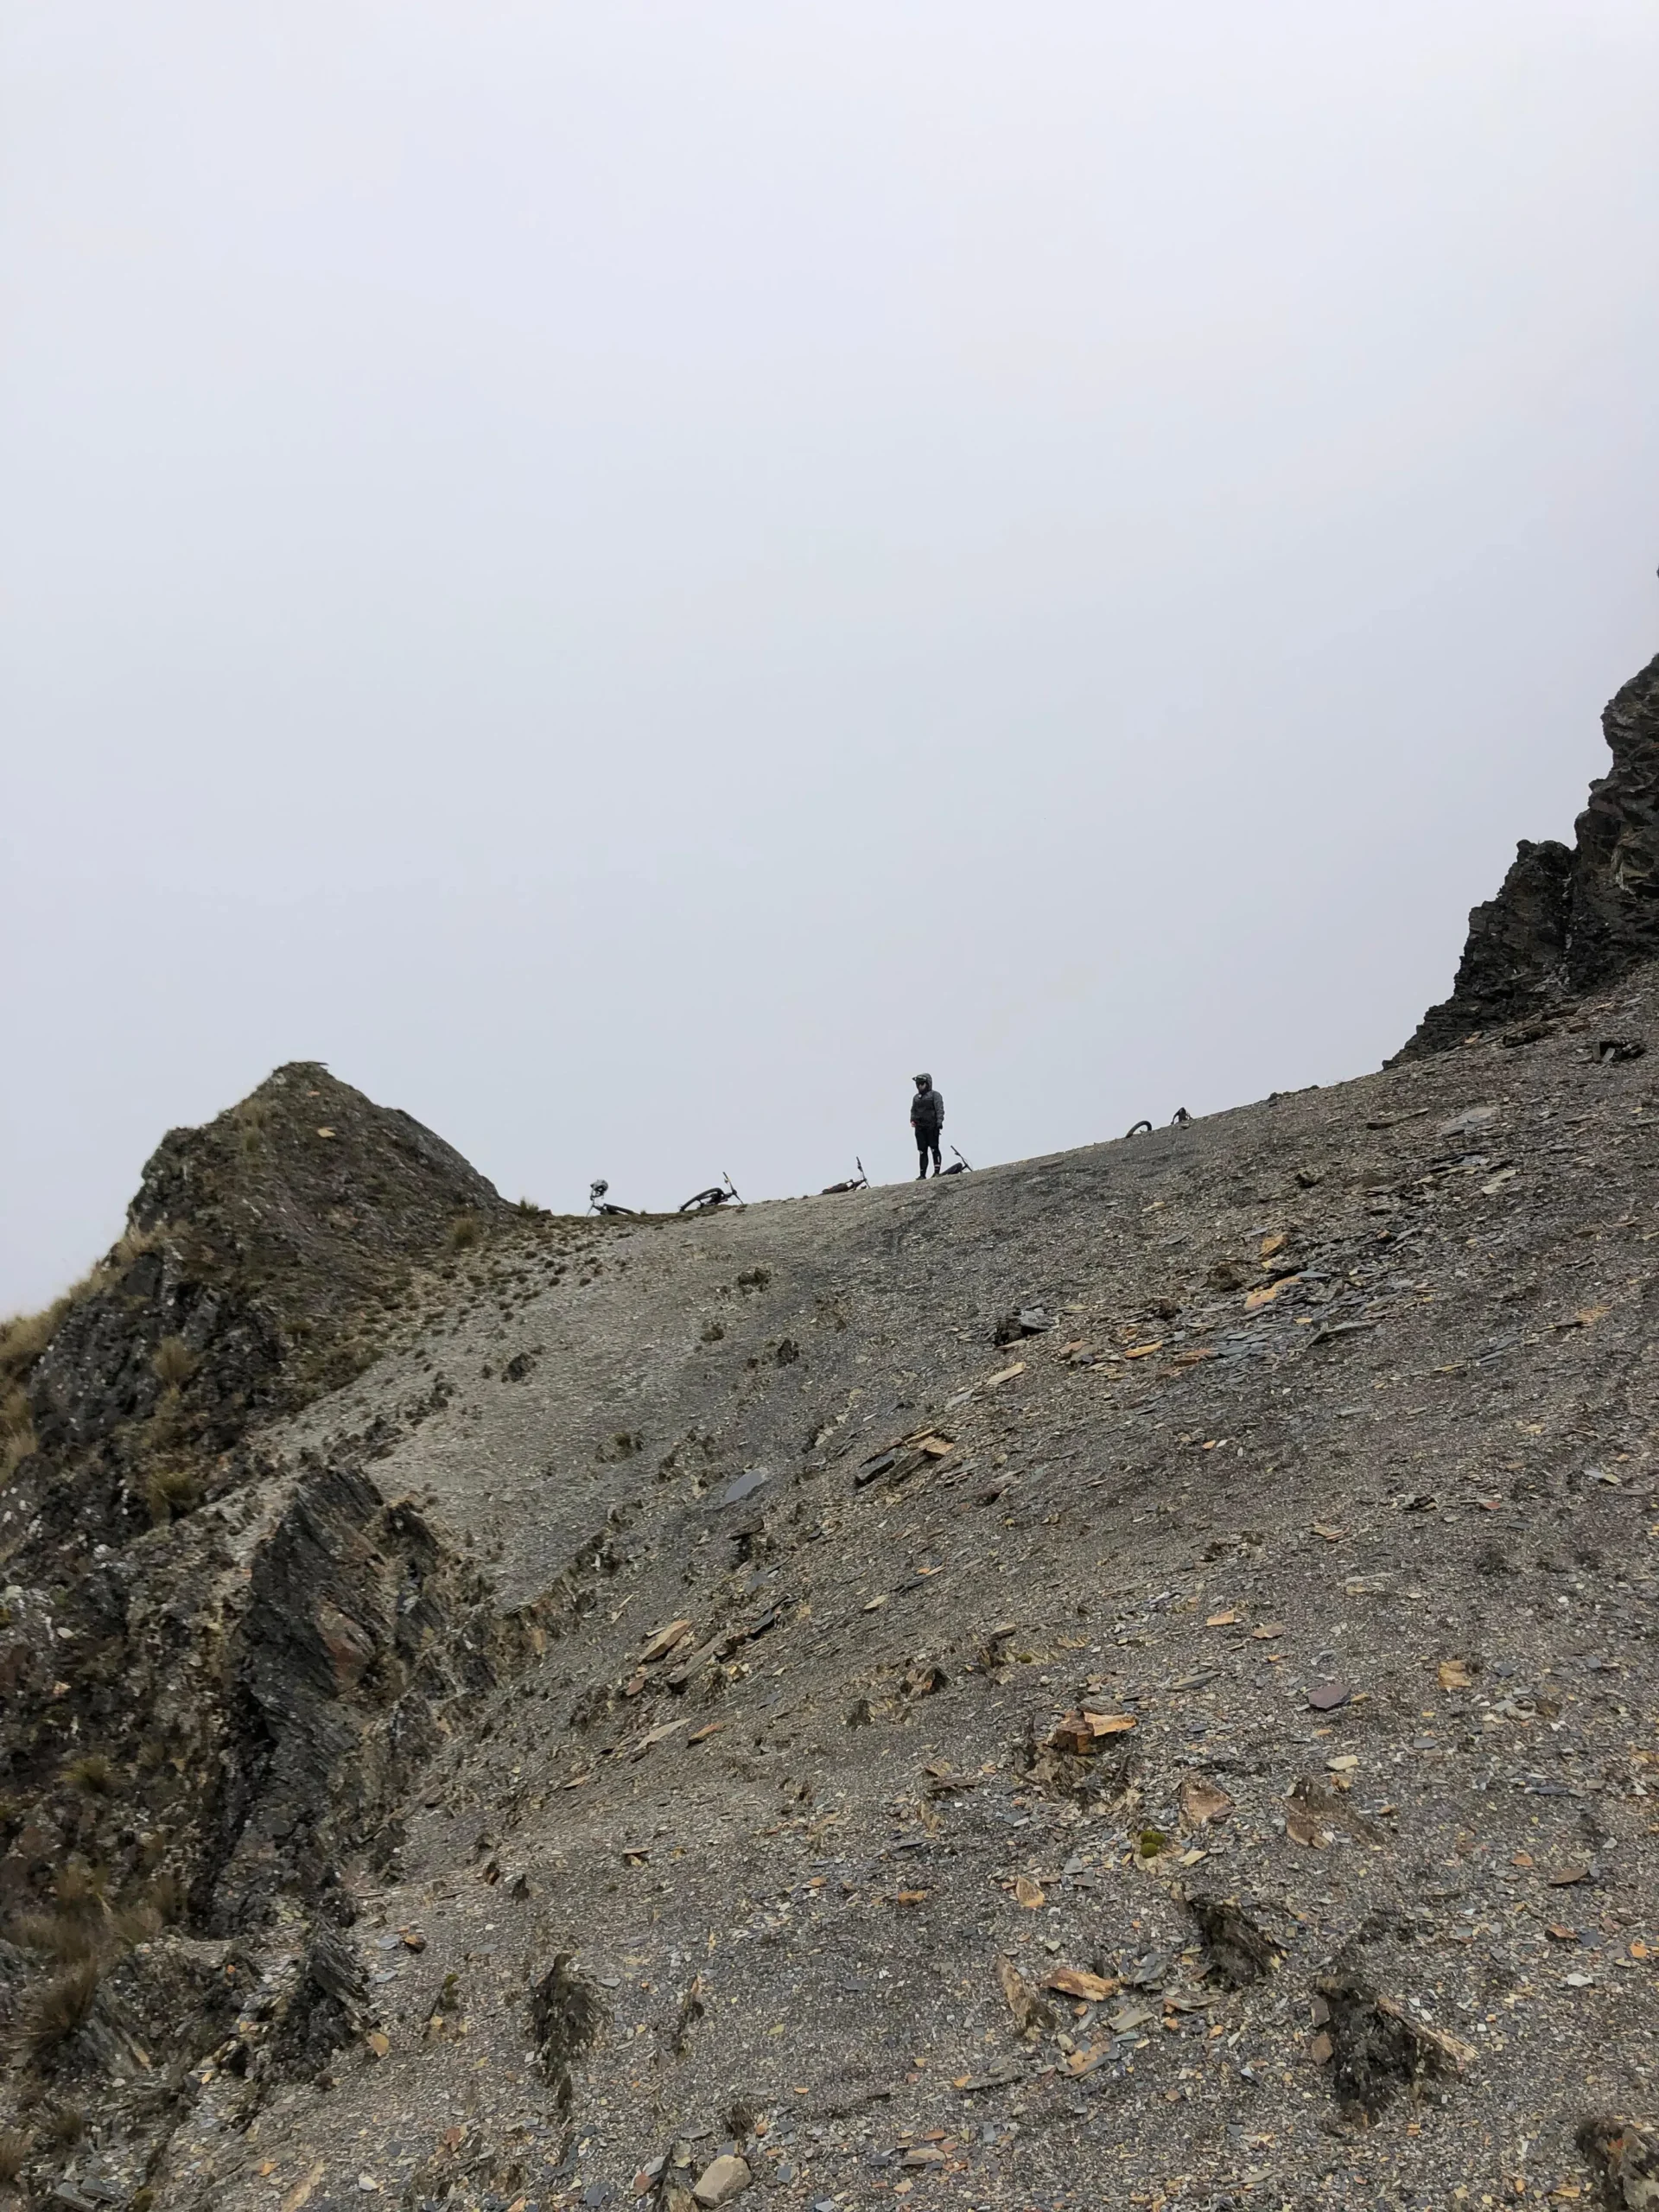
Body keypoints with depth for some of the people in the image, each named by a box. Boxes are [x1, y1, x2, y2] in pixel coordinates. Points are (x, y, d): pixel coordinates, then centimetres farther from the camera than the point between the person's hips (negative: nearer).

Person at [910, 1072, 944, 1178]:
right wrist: (912, 1120, 3)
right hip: (920, 1127, 6)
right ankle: (922, 1174, 3)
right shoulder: (916, 1097, 20)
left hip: (932, 1126, -6)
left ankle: (937, 1172, -5)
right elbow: (913, 1110, 21)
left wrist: (939, 1121, -19)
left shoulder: (934, 1095, 1)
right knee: (922, 1151, 3)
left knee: (934, 1149, -5)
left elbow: (940, 1109, -7)